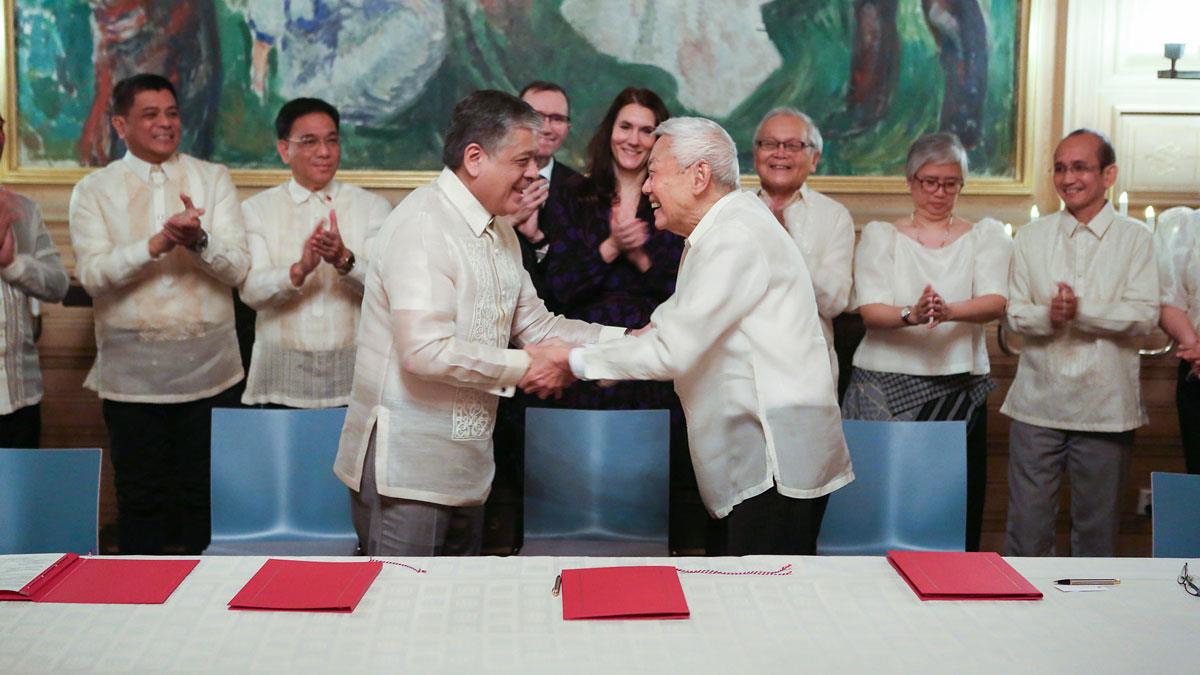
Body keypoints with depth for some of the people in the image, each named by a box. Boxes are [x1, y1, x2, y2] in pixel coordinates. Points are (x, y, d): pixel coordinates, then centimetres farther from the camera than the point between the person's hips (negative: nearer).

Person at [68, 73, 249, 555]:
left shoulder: (213, 179, 7)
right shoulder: (94, 191, 4)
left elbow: (237, 267, -3)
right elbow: (93, 274, -9)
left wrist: (199, 241, -23)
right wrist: (158, 243, -22)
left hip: (207, 365, 1)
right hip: (131, 370, 0)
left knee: (203, 493, 7)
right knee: (141, 496, 8)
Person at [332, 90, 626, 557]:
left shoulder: (500, 237, 15)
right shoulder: (424, 224, -17)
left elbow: (535, 324, 14)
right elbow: (426, 350, -26)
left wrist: (626, 340, 3)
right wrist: (522, 368, -16)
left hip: (464, 465, 9)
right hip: (405, 469, -9)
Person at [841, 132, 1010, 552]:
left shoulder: (986, 236, 11)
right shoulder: (880, 235, 9)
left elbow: (996, 303, -6)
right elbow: (869, 309, -5)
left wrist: (950, 311, -27)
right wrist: (910, 315, -26)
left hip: (960, 387, 1)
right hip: (886, 387, -1)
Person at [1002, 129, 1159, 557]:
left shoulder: (1135, 239, 2)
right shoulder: (1031, 237, 9)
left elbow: (1143, 316, -8)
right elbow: (1016, 314, 2)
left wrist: (1080, 311, -21)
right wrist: (1049, 315, -19)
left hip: (1105, 406, -1)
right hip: (1038, 402, 1)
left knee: (1098, 527, 8)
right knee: (1027, 523, 3)